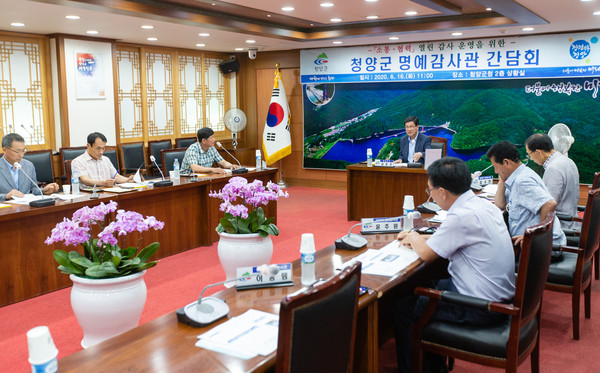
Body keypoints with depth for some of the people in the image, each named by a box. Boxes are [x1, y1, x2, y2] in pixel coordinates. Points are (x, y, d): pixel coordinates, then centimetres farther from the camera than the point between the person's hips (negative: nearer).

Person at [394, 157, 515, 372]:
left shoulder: (462, 216, -25)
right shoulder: (484, 204, 3)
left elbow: (426, 253, -14)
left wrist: (413, 238, 7)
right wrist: (417, 238, 17)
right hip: (499, 295, 10)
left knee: (403, 307, 1)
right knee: (424, 288, 23)